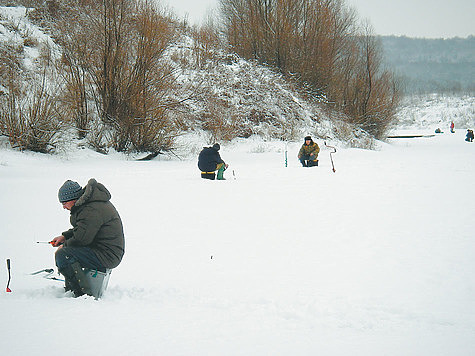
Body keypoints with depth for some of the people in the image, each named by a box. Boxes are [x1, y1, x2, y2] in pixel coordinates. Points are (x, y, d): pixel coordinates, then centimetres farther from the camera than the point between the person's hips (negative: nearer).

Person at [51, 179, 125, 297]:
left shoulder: (91, 211, -22)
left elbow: (81, 238, -24)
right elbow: (81, 229, 28)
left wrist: (64, 246, -7)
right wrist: (65, 236, 16)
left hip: (106, 257, -11)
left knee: (62, 255, -19)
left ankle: (83, 294, -20)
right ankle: (70, 289, 31)